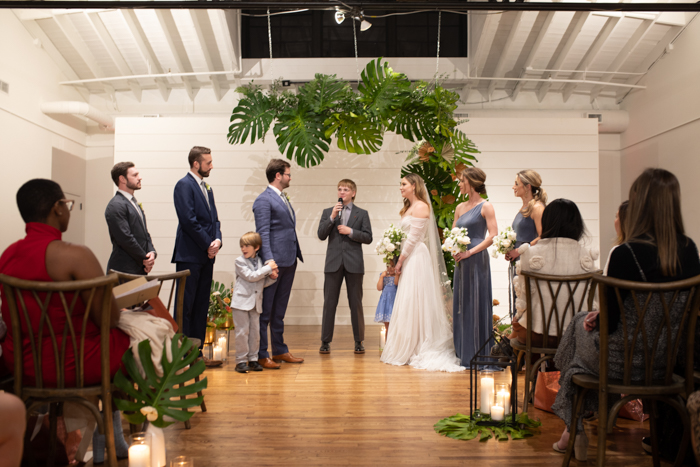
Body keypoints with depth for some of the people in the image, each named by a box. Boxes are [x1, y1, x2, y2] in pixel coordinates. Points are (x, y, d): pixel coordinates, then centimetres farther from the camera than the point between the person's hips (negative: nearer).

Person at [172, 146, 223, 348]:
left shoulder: (206, 188, 18)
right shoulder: (184, 185, -7)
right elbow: (189, 220, -15)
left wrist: (217, 240, -2)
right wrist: (208, 245, -11)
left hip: (206, 255, 8)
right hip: (189, 255, -8)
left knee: (201, 305, 10)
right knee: (186, 305, -4)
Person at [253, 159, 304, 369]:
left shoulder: (284, 199, 19)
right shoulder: (264, 200, -9)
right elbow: (263, 233, -16)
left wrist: (295, 257, 15)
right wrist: (269, 261, -24)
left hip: (289, 262, 9)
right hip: (274, 262, -9)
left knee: (279, 311, 16)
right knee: (264, 311, -1)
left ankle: (280, 350, 24)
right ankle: (260, 355, 6)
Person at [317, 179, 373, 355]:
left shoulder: (362, 213, 8)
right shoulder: (327, 212, 11)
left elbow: (368, 237, 1)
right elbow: (321, 235, 0)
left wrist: (351, 231, -11)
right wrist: (332, 217, -10)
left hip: (354, 263, -1)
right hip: (333, 263, 1)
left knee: (356, 304, 4)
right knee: (329, 303, 3)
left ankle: (358, 341, 14)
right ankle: (325, 341, 10)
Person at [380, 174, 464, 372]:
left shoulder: (420, 207, -10)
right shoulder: (409, 207, 18)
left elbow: (414, 238, -15)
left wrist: (400, 260, -10)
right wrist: (400, 260, 10)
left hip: (416, 258, -10)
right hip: (410, 258, 10)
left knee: (415, 302, -5)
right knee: (409, 304, 10)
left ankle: (415, 351, 3)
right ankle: (410, 349, 17)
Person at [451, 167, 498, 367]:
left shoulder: (485, 206, -6)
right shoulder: (460, 207, 15)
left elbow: (493, 236, -14)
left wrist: (470, 252, -17)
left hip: (477, 260, -7)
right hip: (461, 262, 8)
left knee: (476, 304, -3)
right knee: (462, 305, 10)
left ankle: (478, 355, 7)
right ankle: (465, 353, 20)